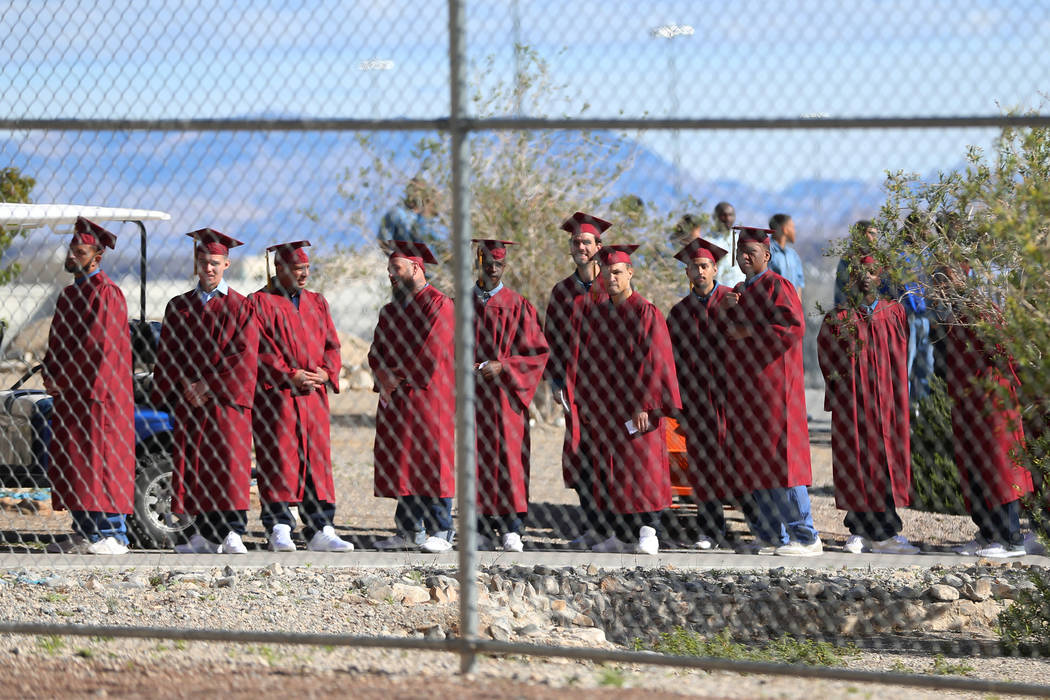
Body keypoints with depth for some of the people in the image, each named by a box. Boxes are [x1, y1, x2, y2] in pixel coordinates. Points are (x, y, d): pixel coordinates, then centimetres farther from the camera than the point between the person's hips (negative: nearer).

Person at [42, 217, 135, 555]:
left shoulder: (105, 293, -11)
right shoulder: (70, 294, 19)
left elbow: (95, 346, -17)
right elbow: (57, 342, 21)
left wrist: (60, 378, -12)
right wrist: (50, 372, 1)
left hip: (96, 393, -9)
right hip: (70, 393, 9)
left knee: (99, 462, -10)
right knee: (70, 464, 8)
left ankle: (113, 536, -9)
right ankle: (84, 533, 12)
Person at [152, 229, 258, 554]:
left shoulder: (240, 307, 2)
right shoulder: (179, 307, 13)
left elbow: (243, 358, -5)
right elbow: (166, 356, 10)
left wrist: (209, 387, -11)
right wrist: (184, 386, -6)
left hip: (226, 401, -3)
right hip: (187, 402, 3)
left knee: (228, 464, -10)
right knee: (196, 467, 2)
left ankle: (232, 534, -8)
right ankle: (207, 536, 7)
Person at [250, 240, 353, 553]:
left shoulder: (317, 303, 17)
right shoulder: (260, 303, 0)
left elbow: (332, 345, 14)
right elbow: (260, 351, -8)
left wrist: (326, 372, -6)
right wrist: (290, 376, -18)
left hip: (313, 396, 5)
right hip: (275, 395, -5)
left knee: (316, 460, 2)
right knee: (277, 460, -6)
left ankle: (320, 531, 4)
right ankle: (279, 530, -5)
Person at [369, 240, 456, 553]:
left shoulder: (438, 304, -6)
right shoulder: (390, 311, 19)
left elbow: (431, 351, -14)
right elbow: (376, 352, 13)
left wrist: (399, 375, -9)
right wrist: (383, 374, -8)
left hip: (427, 396, -7)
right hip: (395, 399, 7)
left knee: (430, 463, -7)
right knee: (402, 467, 6)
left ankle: (440, 533, -5)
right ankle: (409, 531, 11)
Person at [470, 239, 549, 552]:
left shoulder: (517, 306, 4)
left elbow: (538, 351, 1)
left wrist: (502, 367, -11)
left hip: (505, 393, -2)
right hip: (472, 394, 2)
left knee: (507, 454, -7)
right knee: (477, 456, 0)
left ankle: (511, 530, -5)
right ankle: (483, 528, 4)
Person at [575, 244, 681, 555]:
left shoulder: (645, 313, -7)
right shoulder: (596, 314, 11)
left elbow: (654, 362, -12)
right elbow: (588, 362, 15)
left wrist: (644, 405, -17)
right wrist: (585, 403, 10)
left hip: (636, 408, -6)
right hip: (604, 406, 6)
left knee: (640, 467, -6)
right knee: (609, 471, 6)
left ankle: (648, 534, -3)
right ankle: (619, 535, 12)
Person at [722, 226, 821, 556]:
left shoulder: (776, 287, -8)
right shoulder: (740, 290, 19)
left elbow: (794, 325, -20)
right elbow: (726, 332, 20)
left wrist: (749, 331, -17)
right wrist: (726, 310, 0)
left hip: (771, 380, -9)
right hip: (744, 386, 9)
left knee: (778, 458, -11)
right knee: (753, 462, 6)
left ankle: (805, 538, -10)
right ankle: (772, 535, 11)